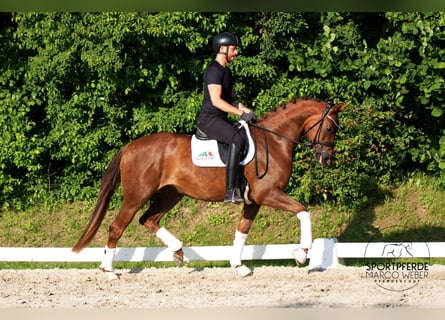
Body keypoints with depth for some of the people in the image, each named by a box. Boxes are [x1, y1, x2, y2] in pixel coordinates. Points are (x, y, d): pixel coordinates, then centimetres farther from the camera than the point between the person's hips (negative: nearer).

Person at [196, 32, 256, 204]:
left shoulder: (226, 71, 19)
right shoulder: (214, 70, -13)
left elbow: (230, 98, 25)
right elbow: (216, 100, -21)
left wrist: (245, 110, 7)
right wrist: (241, 113, -22)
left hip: (221, 120, 11)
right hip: (209, 119, -11)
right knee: (237, 140, -32)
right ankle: (230, 191, -38)